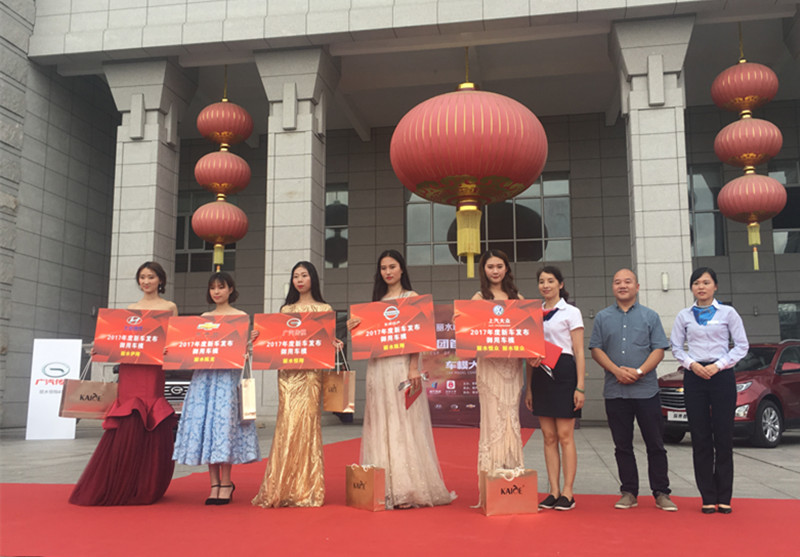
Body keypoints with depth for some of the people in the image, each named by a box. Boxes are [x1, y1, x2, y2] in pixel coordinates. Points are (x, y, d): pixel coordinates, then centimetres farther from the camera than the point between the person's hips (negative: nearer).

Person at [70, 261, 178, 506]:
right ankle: (118, 487, 8)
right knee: (126, 427, -2)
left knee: (149, 427, -5)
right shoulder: (131, 308, 18)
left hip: (153, 371, -3)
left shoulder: (169, 307, 8)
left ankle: (144, 489, 5)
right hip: (129, 369, 3)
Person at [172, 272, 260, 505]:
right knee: (204, 423, 0)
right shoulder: (204, 317, 16)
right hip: (204, 374, 4)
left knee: (224, 421, -9)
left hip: (228, 374, -4)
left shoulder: (240, 316, 5)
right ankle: (214, 483, 7)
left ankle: (226, 482, 1)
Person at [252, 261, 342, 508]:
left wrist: (335, 345, -15)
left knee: (305, 422, -8)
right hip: (286, 371, 3)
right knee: (287, 423, -3)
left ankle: (305, 489, 0)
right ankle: (283, 489, 3)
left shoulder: (324, 309, 9)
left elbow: (329, 341, 6)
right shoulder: (285, 310, 18)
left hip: (310, 371, -3)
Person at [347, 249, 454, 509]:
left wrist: (414, 367, -17)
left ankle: (407, 489, -1)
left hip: (402, 365, -5)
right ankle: (386, 489, 8)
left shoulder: (411, 297, 3)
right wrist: (354, 328, -5)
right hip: (378, 367, 5)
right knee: (381, 425, 4)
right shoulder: (377, 300, 18)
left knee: (404, 423, -5)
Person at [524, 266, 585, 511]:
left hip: (563, 372, -5)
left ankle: (567, 493, 2)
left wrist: (580, 386, -10)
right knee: (549, 437, 5)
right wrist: (529, 387, 12)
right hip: (541, 374, 5)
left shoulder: (571, 312, 2)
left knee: (565, 436, -4)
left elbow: (579, 352, -2)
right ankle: (554, 492, 10)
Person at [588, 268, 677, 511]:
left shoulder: (650, 316, 7)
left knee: (655, 444, 2)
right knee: (622, 445, 7)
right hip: (615, 391, 1)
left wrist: (639, 371, -14)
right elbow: (596, 349, 5)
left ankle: (661, 493, 11)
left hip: (646, 389, -1)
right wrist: (617, 370, -11)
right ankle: (629, 492, 16)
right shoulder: (603, 317, 10)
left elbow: (659, 349, 1)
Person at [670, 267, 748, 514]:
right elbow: (676, 347, 9)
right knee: (700, 438, 2)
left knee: (723, 436, 0)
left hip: (722, 376, -1)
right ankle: (708, 497, 9)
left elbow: (742, 345, 2)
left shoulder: (728, 313, 4)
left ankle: (724, 497, 9)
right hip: (694, 377, 2)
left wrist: (719, 365, -9)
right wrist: (691, 364, -8)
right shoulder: (684, 316, 9)